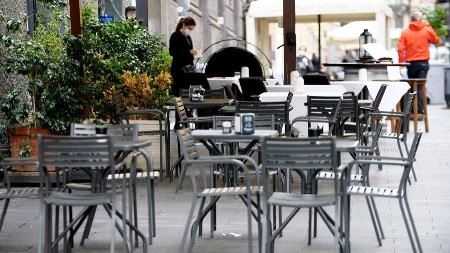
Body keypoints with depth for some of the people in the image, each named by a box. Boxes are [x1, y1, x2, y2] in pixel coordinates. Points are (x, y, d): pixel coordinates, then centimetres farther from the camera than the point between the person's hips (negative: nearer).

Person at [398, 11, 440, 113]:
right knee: (421, 87, -4)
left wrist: (401, 62, 2)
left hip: (410, 63, 1)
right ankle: (419, 110, -13)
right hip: (423, 62, -1)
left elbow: (400, 48, -5)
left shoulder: (405, 32, 1)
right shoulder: (427, 30, 0)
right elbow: (436, 40, 17)